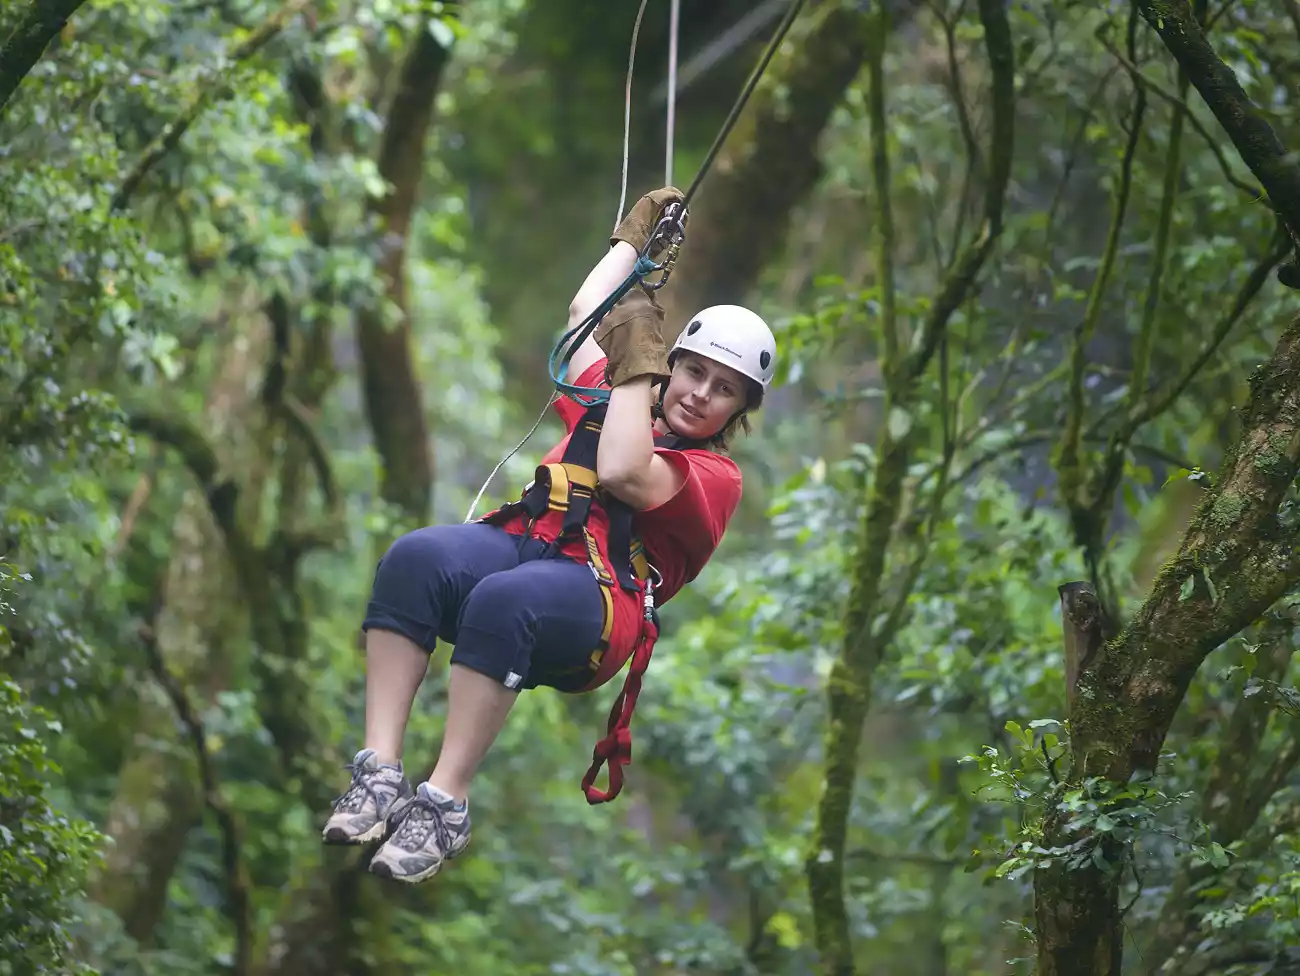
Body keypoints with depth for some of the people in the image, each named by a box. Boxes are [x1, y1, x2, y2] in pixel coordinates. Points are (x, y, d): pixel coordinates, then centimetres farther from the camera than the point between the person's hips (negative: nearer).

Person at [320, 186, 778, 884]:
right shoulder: (614, 405, 32)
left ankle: (444, 805, -41)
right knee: (415, 557, -31)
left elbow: (621, 474, -6)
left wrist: (637, 366, 3)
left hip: (593, 594, -5)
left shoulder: (716, 474, 13)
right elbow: (586, 311, 44)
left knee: (503, 600, -41)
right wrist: (636, 235, 54)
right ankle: (378, 773, -38)